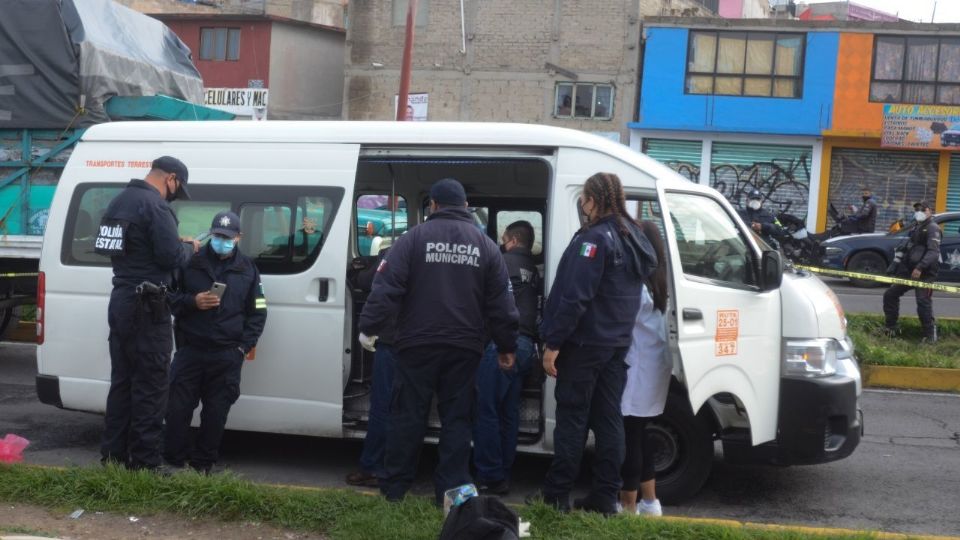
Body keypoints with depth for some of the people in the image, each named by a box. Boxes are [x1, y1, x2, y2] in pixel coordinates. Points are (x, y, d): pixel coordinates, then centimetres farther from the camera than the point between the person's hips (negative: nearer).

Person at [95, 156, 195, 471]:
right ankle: (144, 463, -1)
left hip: (121, 301, 9)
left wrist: (177, 245, 15)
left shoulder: (120, 201, 15)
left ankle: (113, 456, 19)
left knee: (122, 382, 14)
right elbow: (171, 256, -19)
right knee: (150, 387, -4)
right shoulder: (155, 206, -15)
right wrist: (190, 247, 2)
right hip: (146, 307, -9)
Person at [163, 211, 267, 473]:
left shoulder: (248, 269, 8)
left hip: (227, 355, 0)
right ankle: (173, 459, 12)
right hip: (190, 349, 0)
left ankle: (204, 462, 14)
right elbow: (171, 299, 8)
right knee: (178, 407, -1)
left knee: (216, 412, 3)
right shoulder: (191, 262, 5)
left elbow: (257, 313, 10)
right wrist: (193, 302, -13)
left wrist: (244, 346, -1)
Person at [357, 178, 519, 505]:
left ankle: (395, 487, 13)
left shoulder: (414, 238, -2)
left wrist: (369, 328, -3)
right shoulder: (485, 245, 6)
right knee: (456, 419, 8)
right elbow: (501, 302, 6)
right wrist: (507, 346, 13)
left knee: (407, 415, 7)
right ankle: (452, 490, 7)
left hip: (418, 343, -2)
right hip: (464, 347, 2)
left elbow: (386, 288, -9)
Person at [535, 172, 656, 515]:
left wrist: (553, 343, -18)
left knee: (572, 418, -1)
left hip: (584, 343, -8)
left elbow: (575, 297, -21)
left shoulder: (595, 238, -16)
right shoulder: (633, 238, 12)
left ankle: (556, 495, 5)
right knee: (608, 418, 9)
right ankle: (605, 497, 13)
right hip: (617, 344, 8)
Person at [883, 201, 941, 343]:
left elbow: (933, 252, -21)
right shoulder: (915, 228, 20)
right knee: (890, 294, 10)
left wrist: (920, 268, -31)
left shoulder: (933, 228, -8)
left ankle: (930, 335, -10)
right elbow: (905, 248, 26)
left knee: (923, 302, -18)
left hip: (924, 273, -9)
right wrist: (895, 264, 18)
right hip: (908, 270, 9)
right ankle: (891, 327, 20)